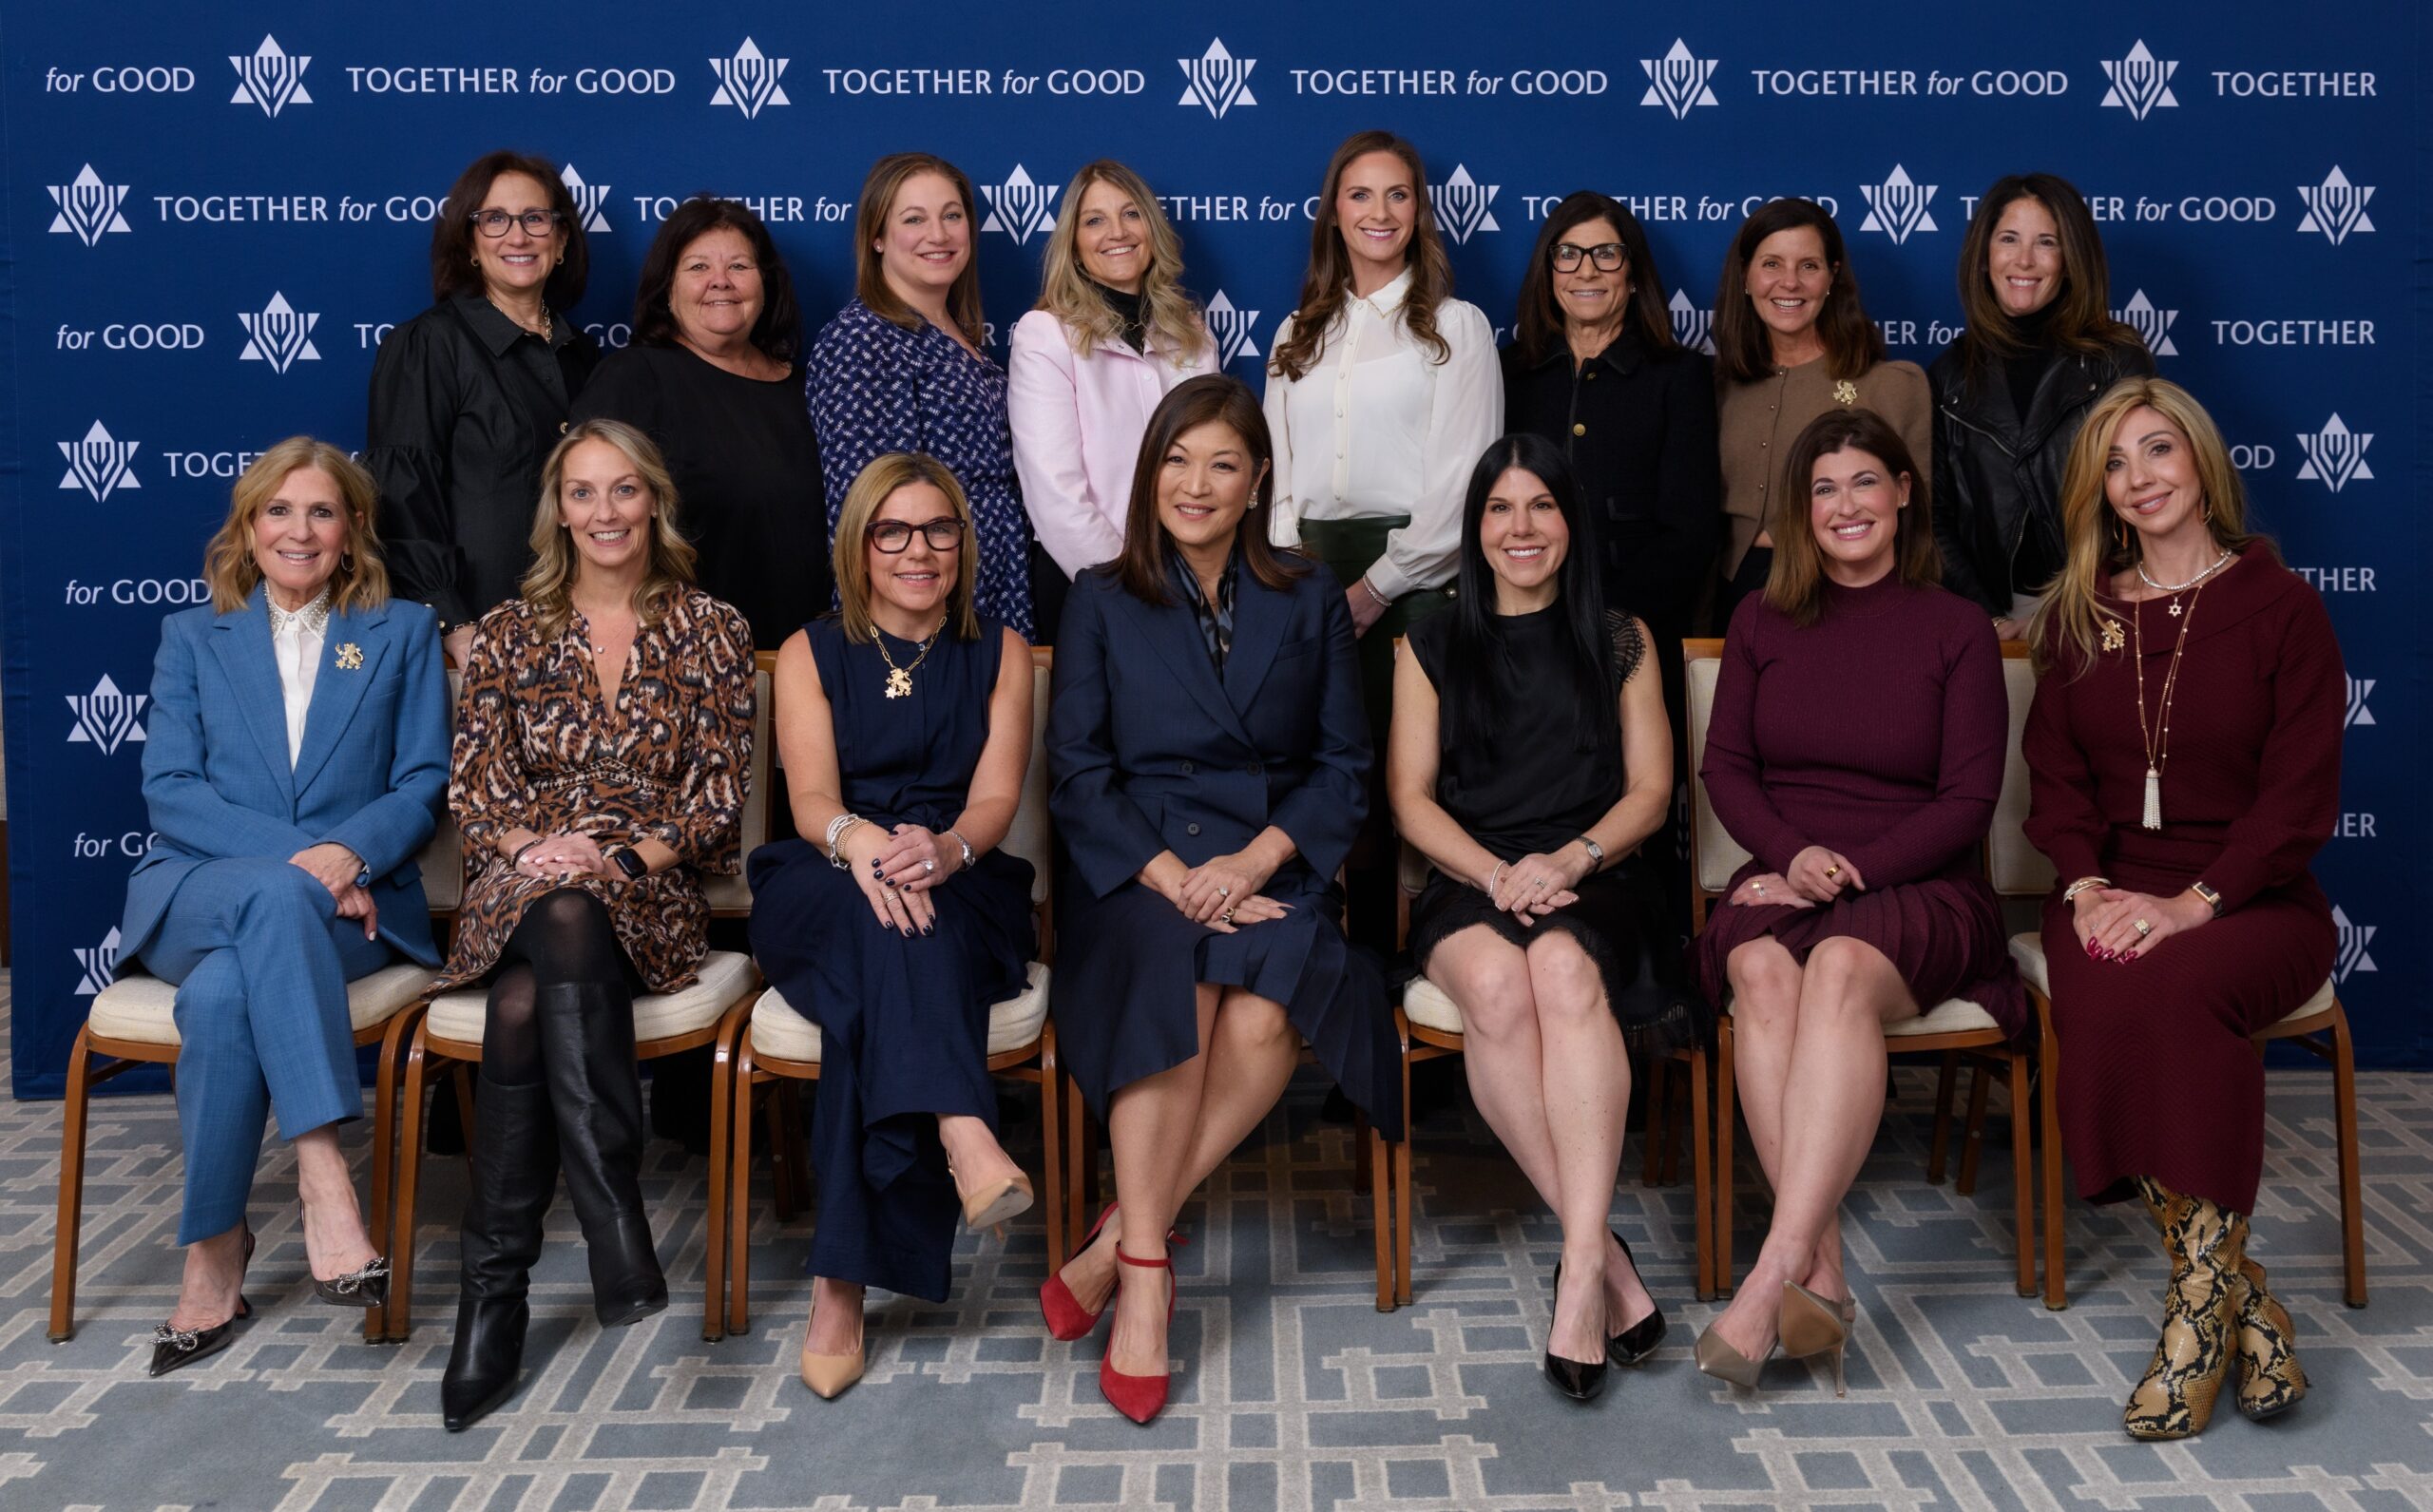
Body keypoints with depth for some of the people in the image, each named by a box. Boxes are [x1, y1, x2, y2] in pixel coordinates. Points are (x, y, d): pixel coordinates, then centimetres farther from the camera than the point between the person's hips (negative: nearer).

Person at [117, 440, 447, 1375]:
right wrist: (296, 858, -13)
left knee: (223, 993, -35)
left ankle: (215, 1249, -27)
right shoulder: (192, 639, 17)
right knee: (277, 894, -38)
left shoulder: (403, 634, 16)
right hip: (195, 893, 0)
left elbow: (424, 782, 6)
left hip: (348, 905, 0)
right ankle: (324, 1180, -43)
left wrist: (349, 852, -16)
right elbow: (169, 790, 4)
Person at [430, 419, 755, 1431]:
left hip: (649, 896, -1)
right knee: (558, 920, -37)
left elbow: (721, 790, 5)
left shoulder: (709, 631, 11)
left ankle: (495, 1289, -34)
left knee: (525, 1002, -34)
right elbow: (473, 786, 10)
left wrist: (630, 855, -11)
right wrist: (534, 844, -12)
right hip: (521, 885, 1)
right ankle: (615, 1224, -41)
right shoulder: (509, 633, 16)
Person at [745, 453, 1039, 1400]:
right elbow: (812, 798, -5)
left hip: (963, 892, 0)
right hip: (817, 896, 0)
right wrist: (857, 838, -31)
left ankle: (844, 1277, -36)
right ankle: (963, 1136, -55)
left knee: (882, 989, -34)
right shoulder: (811, 654, 12)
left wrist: (944, 848, -28)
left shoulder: (1000, 655, 12)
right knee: (886, 914, -38)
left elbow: (995, 799, -3)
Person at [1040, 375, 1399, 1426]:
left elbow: (1343, 767, 8)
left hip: (1272, 867, 1)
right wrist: (1173, 876, -14)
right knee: (1177, 992, -34)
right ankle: (1146, 1277, -27)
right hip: (1140, 869, -1)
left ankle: (1117, 1240, -20)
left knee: (1261, 1018, -32)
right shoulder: (1102, 603, 11)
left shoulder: (1309, 605, 14)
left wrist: (1254, 861, -11)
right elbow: (1078, 774, 2)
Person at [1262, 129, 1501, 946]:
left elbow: (1463, 483, -3)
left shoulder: (1456, 327, 6)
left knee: (1400, 773, -9)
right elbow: (1280, 474, 17)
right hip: (1315, 575, 4)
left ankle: (1384, 961, -2)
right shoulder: (1299, 334, 20)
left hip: (1414, 580, -4)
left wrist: (1375, 589, -9)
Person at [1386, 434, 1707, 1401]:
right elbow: (1411, 797, 7)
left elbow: (1650, 792, 9)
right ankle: (1603, 1253, -30)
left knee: (1565, 972, -36)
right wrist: (1497, 873, -11)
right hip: (1470, 882, 1)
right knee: (1496, 984, -35)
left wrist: (1569, 859, -11)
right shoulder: (1432, 648, 16)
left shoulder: (1619, 642, 16)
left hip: (1594, 879, 0)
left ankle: (1580, 1267, -39)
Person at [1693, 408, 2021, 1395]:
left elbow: (1969, 800, 1)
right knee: (1763, 972, -34)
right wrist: (1793, 856, -9)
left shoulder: (1955, 629, 8)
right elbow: (1724, 766, 11)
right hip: (1780, 881, 2)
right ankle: (1821, 1272, -38)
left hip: (1918, 890, -2)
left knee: (1842, 969, -37)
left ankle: (1773, 1277, -44)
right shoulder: (1762, 621, 16)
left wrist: (1851, 870, -12)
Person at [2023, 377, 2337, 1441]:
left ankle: (2198, 1297, -22)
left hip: (2251, 900, -2)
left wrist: (2194, 901, -17)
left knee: (2178, 986, -36)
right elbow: (2055, 777, 10)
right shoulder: (2076, 617, 16)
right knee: (2101, 998, -32)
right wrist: (2086, 883, -10)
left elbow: (2301, 794, -4)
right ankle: (2237, 1298, -21)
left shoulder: (2278, 604, 4)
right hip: (2111, 891, 3)